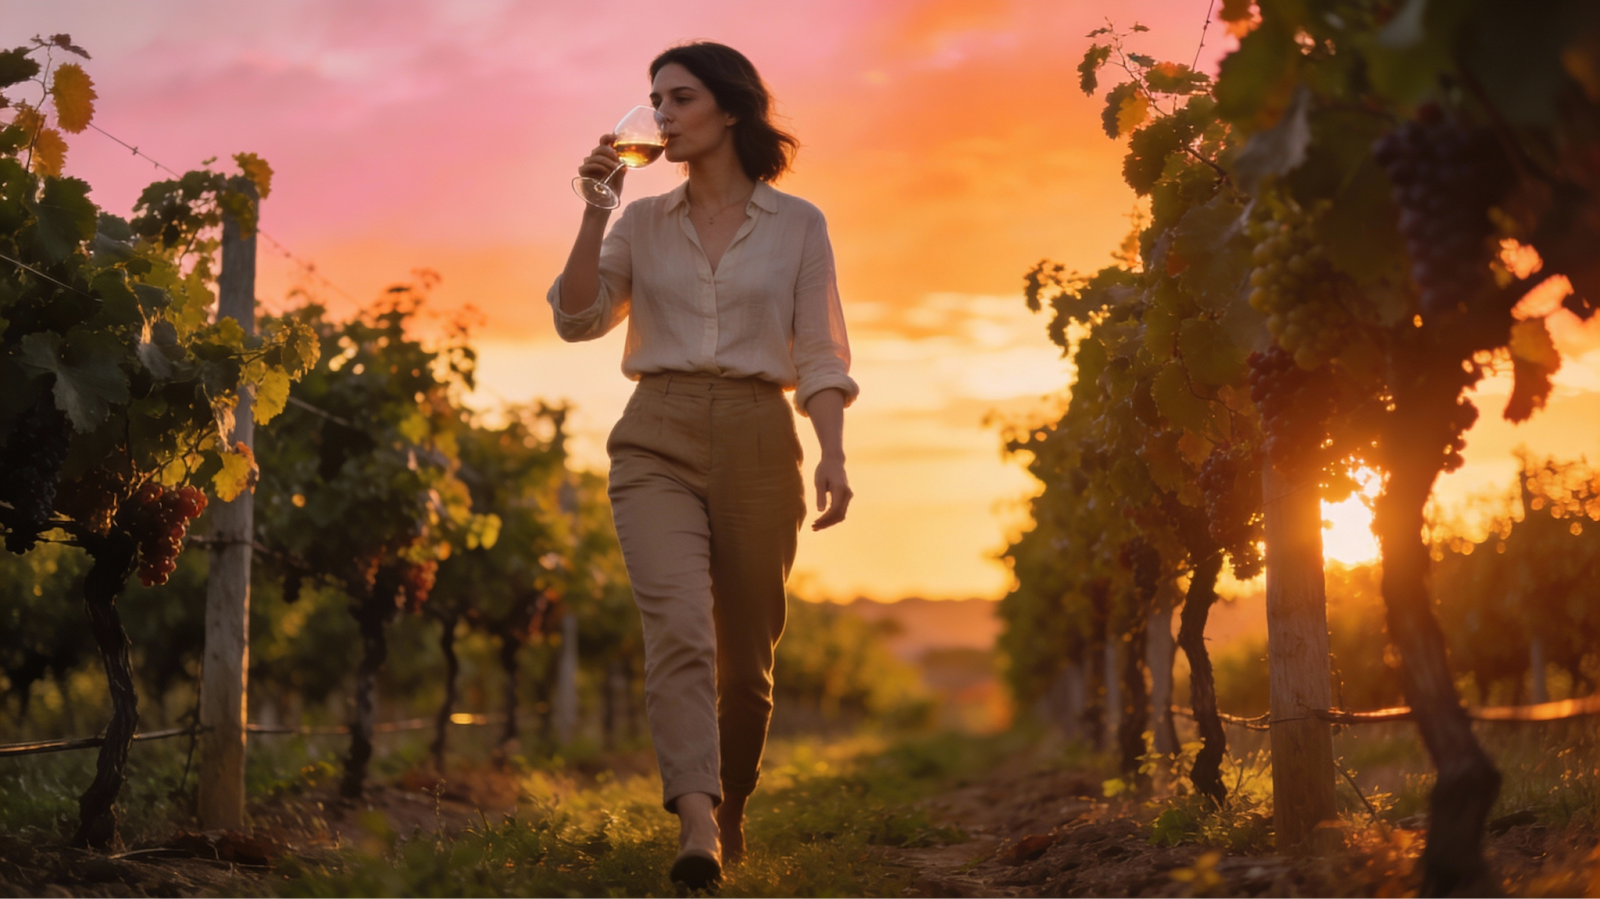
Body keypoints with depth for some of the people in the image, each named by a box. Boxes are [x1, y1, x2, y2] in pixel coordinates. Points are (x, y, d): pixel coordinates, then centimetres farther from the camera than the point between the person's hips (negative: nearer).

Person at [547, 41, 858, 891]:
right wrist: (595, 212, -5)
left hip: (756, 440, 0)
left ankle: (731, 813, 28)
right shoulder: (644, 222, 12)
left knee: (745, 656, 7)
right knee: (679, 627, -20)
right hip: (657, 438, 1)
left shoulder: (796, 224, 6)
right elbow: (577, 318, 2)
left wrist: (832, 457, -9)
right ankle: (697, 821, -31)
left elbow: (819, 355, 2)